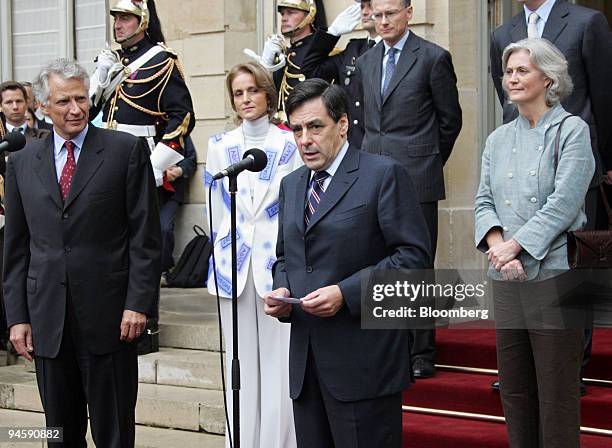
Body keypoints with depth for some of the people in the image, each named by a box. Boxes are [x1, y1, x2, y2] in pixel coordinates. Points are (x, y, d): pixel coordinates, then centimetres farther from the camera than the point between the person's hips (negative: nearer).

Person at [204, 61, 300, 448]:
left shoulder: (290, 144, 1)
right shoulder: (220, 146, 9)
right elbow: (217, 209, 14)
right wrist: (222, 257, 13)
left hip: (277, 261, -2)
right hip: (234, 263, 3)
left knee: (278, 358, -3)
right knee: (241, 360, 6)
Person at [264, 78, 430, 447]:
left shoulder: (384, 175, -5)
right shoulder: (291, 185, 18)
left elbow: (413, 254, -11)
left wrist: (346, 293, -18)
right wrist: (281, 291, 4)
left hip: (363, 360, -6)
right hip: (306, 360, 7)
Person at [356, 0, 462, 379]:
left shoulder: (433, 58, -3)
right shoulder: (366, 62, 14)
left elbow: (451, 119, 1)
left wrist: (430, 161, 7)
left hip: (416, 179, -6)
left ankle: (422, 354, 5)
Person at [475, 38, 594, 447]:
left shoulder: (572, 130, -4)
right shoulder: (499, 139, 15)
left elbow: (563, 203, -12)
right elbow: (484, 201, 9)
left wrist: (516, 244, -16)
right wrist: (496, 243, -10)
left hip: (553, 272, -6)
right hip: (507, 278, 6)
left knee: (557, 392, -1)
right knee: (514, 389, 11)